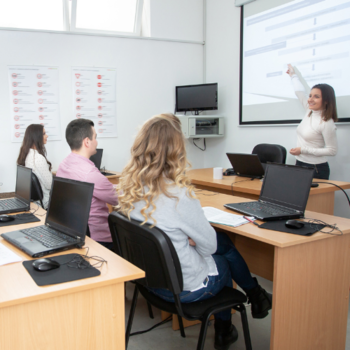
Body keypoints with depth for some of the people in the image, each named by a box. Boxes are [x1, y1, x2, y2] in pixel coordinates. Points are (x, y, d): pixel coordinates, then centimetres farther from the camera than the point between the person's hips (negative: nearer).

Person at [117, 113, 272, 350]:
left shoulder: (128, 186, -11)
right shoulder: (178, 195, -32)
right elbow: (208, 245, -16)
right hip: (183, 287, -6)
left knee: (224, 242, 22)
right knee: (224, 264, 26)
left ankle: (257, 297, 39)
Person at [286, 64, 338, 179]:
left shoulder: (327, 123, -16)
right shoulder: (310, 112, 5)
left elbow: (332, 150, -15)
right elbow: (300, 92, 20)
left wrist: (303, 150, -17)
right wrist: (293, 75, 34)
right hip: (299, 164, 7)